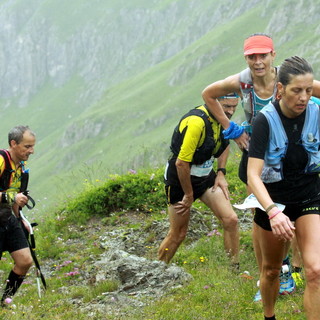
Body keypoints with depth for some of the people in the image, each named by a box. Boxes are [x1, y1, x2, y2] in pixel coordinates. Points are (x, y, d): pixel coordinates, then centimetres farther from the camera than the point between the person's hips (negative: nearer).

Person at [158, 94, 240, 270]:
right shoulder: (197, 121, -29)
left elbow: (224, 144, 21)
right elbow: (181, 163, -28)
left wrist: (221, 173, 8)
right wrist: (188, 195, -17)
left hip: (206, 176, 7)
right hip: (180, 177, -7)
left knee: (231, 219, -9)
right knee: (178, 234, 2)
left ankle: (235, 270, 2)